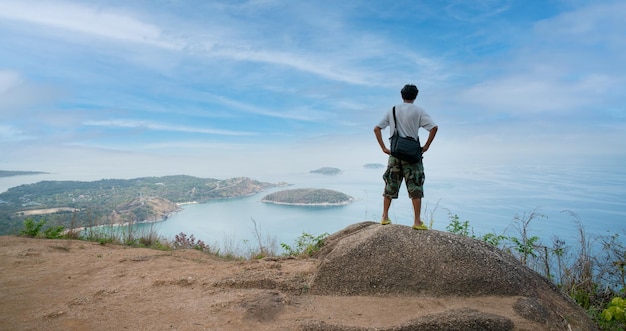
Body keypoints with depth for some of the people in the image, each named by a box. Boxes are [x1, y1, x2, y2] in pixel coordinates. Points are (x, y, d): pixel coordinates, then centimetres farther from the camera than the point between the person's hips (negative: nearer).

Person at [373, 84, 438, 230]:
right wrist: (426, 146, -5)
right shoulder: (418, 111, -2)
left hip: (394, 154, 4)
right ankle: (417, 221, 2)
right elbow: (434, 127, -13)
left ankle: (385, 217, 16)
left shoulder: (392, 110, 10)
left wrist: (384, 148, 7)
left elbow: (377, 128, 8)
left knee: (390, 187, 11)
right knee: (415, 188, 2)